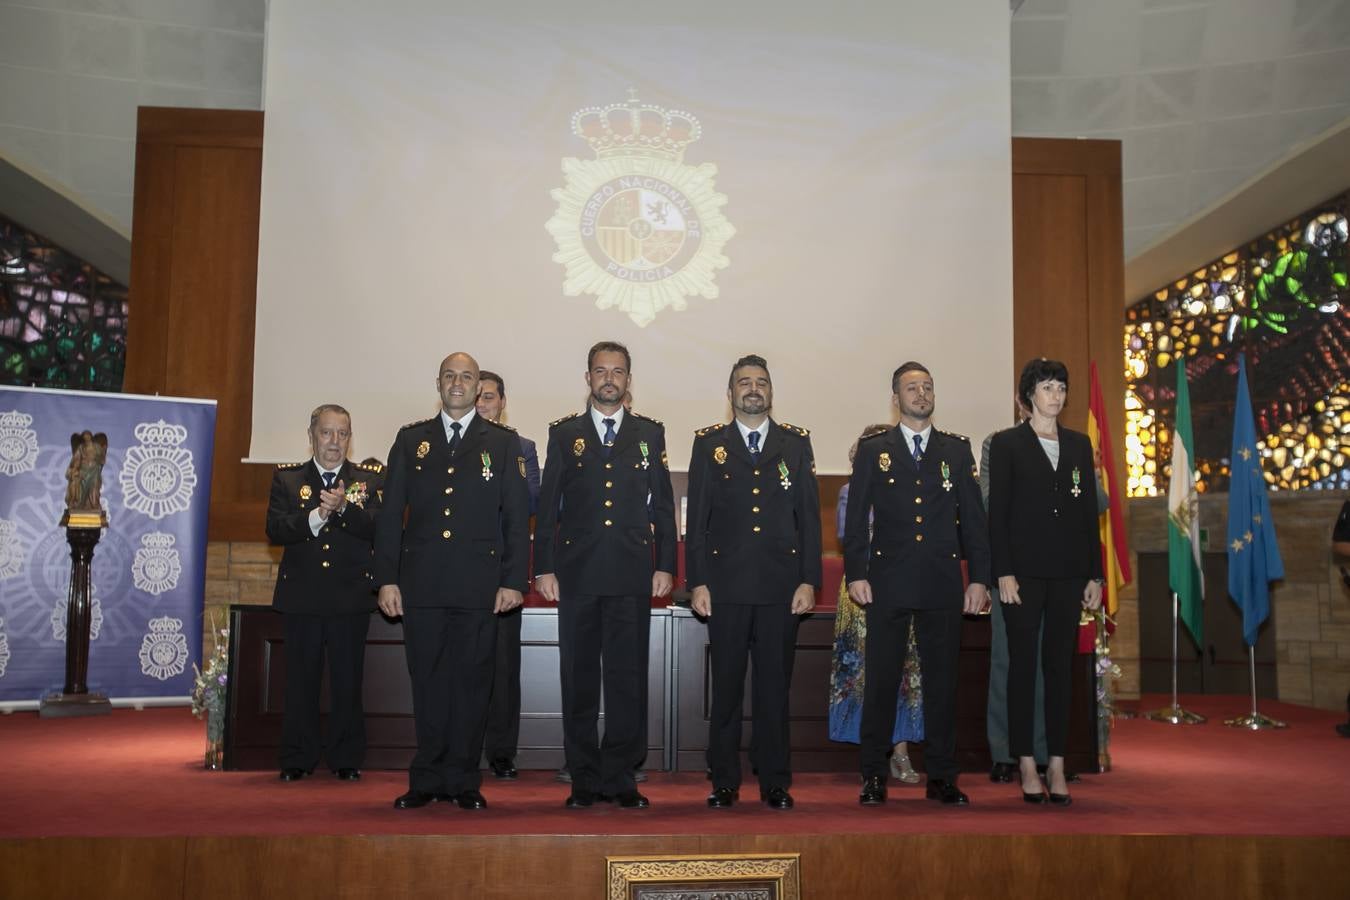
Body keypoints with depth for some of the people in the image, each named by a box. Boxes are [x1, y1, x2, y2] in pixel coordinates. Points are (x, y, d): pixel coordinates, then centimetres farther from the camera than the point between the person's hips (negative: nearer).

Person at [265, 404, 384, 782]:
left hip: (352, 598, -1)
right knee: (300, 680, 6)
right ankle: (297, 759, 17)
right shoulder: (286, 478, 9)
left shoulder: (371, 479, 7)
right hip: (301, 596, 1)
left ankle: (347, 759, 14)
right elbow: (275, 530, -4)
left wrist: (344, 507, -23)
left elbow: (378, 528, -8)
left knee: (347, 680, 3)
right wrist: (316, 517, -18)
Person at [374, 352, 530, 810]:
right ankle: (426, 780, 15)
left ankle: (463, 781, 12)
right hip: (421, 583, 1)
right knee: (427, 681, 5)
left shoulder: (503, 443, 8)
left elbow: (517, 516, 4)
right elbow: (390, 513, 9)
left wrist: (514, 580, -4)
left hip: (478, 584, -1)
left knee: (471, 681, 3)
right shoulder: (411, 440, 12)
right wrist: (386, 578, 1)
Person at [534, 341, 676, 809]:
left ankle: (620, 777, 11)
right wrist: (544, 568, 0)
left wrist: (665, 565, 2)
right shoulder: (564, 433, 9)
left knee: (628, 677, 2)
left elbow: (663, 504, 9)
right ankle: (584, 780, 13)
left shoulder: (650, 433, 10)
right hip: (577, 573, 0)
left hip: (632, 574, 0)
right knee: (578, 678, 4)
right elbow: (548, 504, 6)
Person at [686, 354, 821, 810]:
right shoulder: (709, 443, 8)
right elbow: (696, 517, 5)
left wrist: (809, 580, -1)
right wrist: (696, 581, -2)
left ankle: (775, 784, 15)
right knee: (726, 686, 5)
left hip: (781, 583, 1)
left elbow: (809, 515, 7)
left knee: (775, 687, 5)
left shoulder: (796, 442, 10)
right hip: (726, 583, 0)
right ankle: (724, 783, 15)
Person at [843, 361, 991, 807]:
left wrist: (979, 578, 3)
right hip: (888, 583, -1)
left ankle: (941, 776, 15)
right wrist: (855, 573, -5)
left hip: (942, 584, 2)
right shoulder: (873, 450, 6)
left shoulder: (957, 449, 10)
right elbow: (856, 518, 4)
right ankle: (874, 774, 11)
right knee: (881, 680, 2)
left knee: (942, 679, 6)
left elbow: (973, 517, 9)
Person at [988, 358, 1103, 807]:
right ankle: (1026, 764, 9)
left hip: (1068, 571, 3)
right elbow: (997, 512, -4)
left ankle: (1057, 763, 11)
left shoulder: (1079, 444, 11)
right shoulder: (1007, 443, 0)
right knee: (1023, 664, 2)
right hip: (1025, 569, -3)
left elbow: (1090, 511, 11)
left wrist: (1095, 574, 6)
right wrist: (1003, 573, -11)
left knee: (1060, 664, 6)